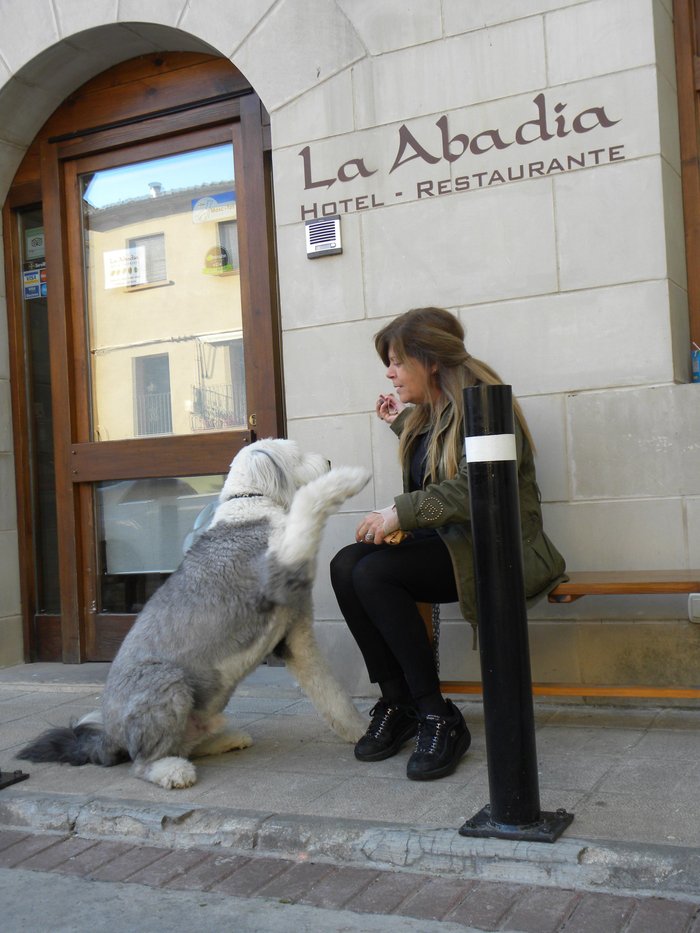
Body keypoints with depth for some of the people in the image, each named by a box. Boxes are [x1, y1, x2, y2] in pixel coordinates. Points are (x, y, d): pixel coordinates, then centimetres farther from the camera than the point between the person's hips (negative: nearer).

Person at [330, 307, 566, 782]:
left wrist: (400, 512, -24)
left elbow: (476, 490, -24)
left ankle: (438, 718, -19)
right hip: (444, 542, 8)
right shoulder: (425, 414, 16)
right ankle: (396, 702, -9)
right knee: (345, 565, -16)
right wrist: (401, 423, 27)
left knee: (374, 574, -28)